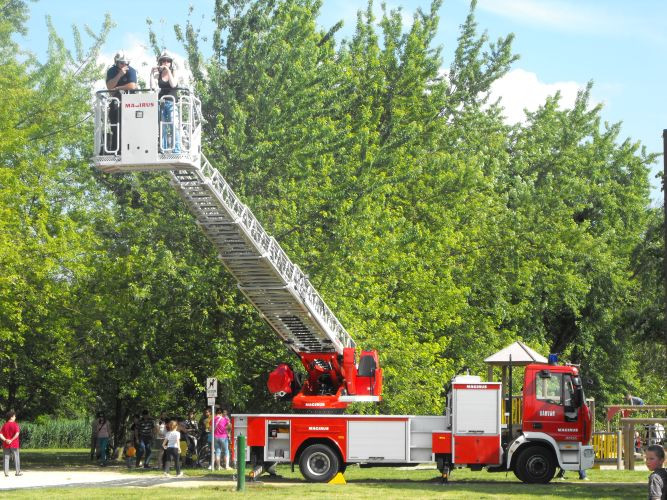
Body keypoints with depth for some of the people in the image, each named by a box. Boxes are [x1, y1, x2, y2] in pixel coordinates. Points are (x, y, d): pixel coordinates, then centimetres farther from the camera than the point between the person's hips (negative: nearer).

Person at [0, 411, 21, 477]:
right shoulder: (15, 424, -9)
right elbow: (17, 434, -23)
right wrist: (12, 440, -16)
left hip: (6, 445, 3)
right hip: (14, 445, -3)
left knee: (6, 458, 7)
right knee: (16, 458, 7)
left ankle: (6, 472, 3)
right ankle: (18, 472, 11)